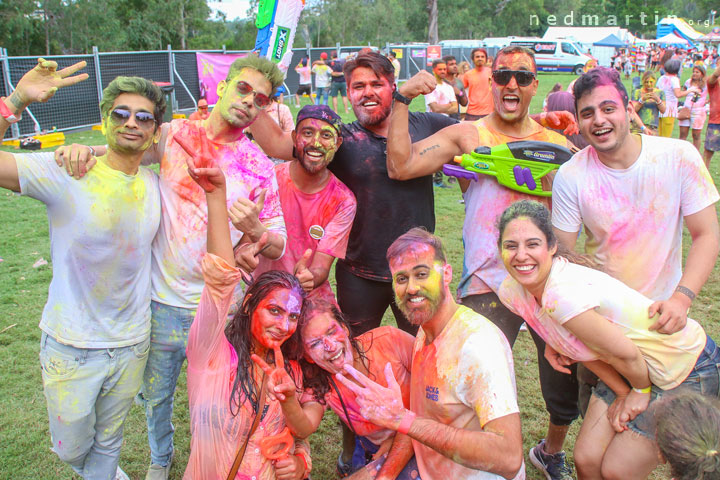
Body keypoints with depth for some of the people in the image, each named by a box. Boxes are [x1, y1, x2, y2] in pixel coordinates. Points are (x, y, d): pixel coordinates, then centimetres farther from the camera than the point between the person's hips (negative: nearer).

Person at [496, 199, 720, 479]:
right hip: (632, 370, 6)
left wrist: (641, 391, -5)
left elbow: (625, 353, -24)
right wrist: (623, 393, -4)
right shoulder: (512, 292, -10)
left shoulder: (562, 294, -35)